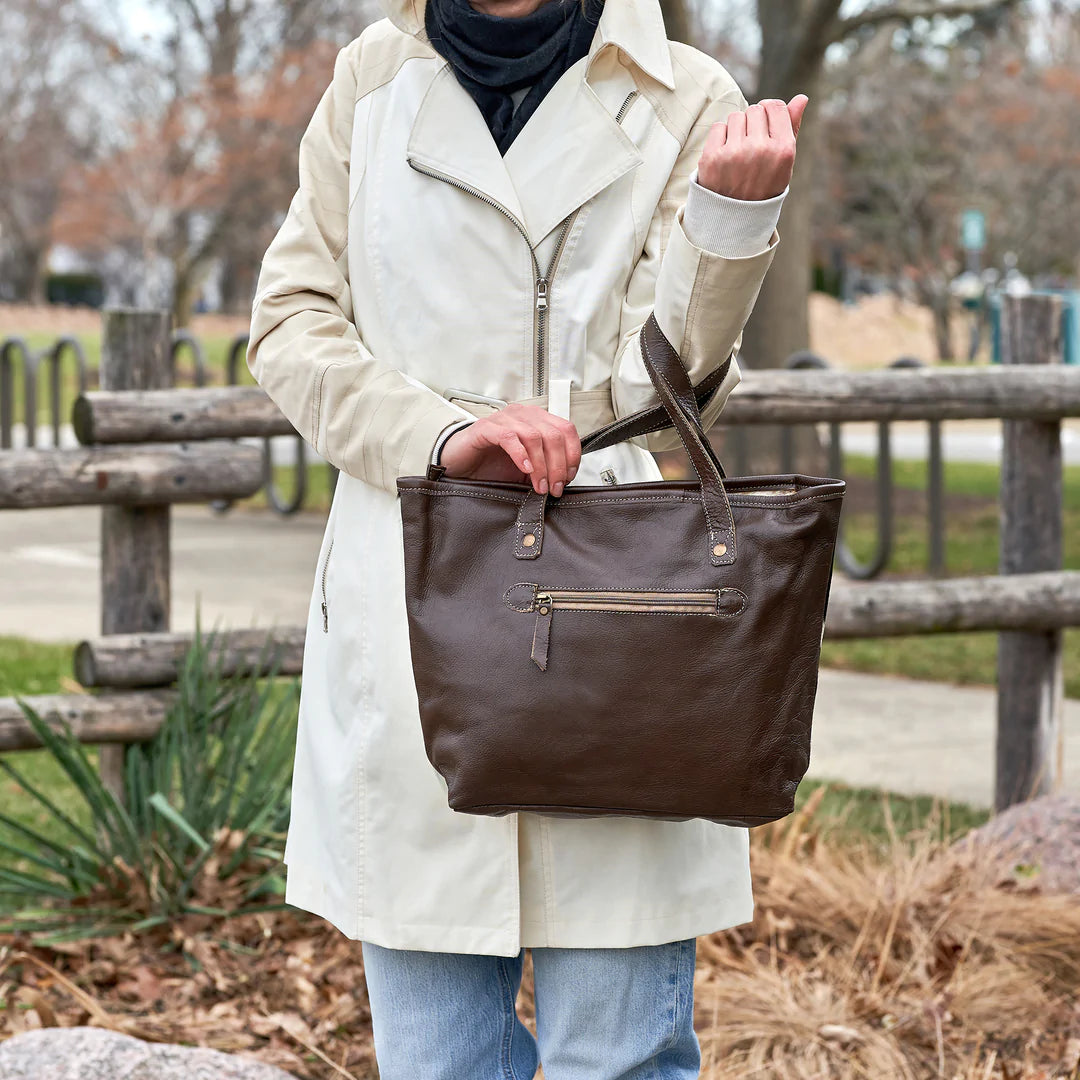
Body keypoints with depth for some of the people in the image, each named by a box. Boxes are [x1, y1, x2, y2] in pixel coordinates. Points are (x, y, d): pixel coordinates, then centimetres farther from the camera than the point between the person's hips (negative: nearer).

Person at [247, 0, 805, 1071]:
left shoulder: (683, 103, 3)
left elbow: (663, 403, -3)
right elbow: (289, 324, 6)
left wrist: (730, 211, -19)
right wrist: (442, 432, -11)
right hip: (405, 611, 2)